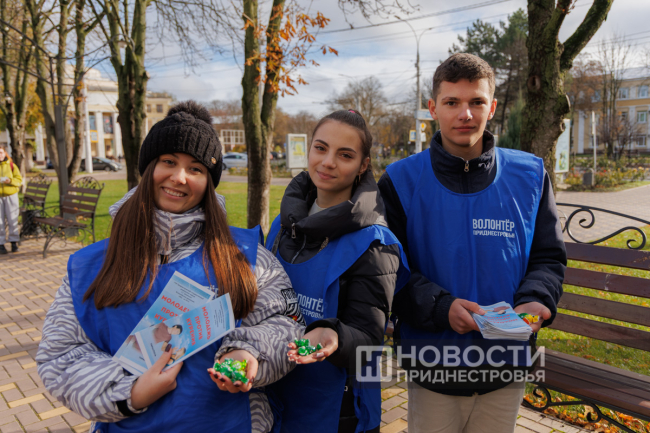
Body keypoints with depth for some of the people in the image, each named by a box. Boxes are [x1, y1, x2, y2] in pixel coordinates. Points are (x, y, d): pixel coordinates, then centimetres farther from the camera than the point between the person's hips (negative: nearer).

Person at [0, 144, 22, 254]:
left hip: (11, 195, 0)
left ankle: (14, 241, 10)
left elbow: (19, 179, 3)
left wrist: (10, 180, -17)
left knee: (12, 219, 1)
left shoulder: (11, 165, 5)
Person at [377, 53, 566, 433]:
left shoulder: (530, 175, 0)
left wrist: (534, 302, -14)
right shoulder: (401, 181, -6)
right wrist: (440, 307, -22)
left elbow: (549, 257, 6)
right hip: (431, 366, -2)